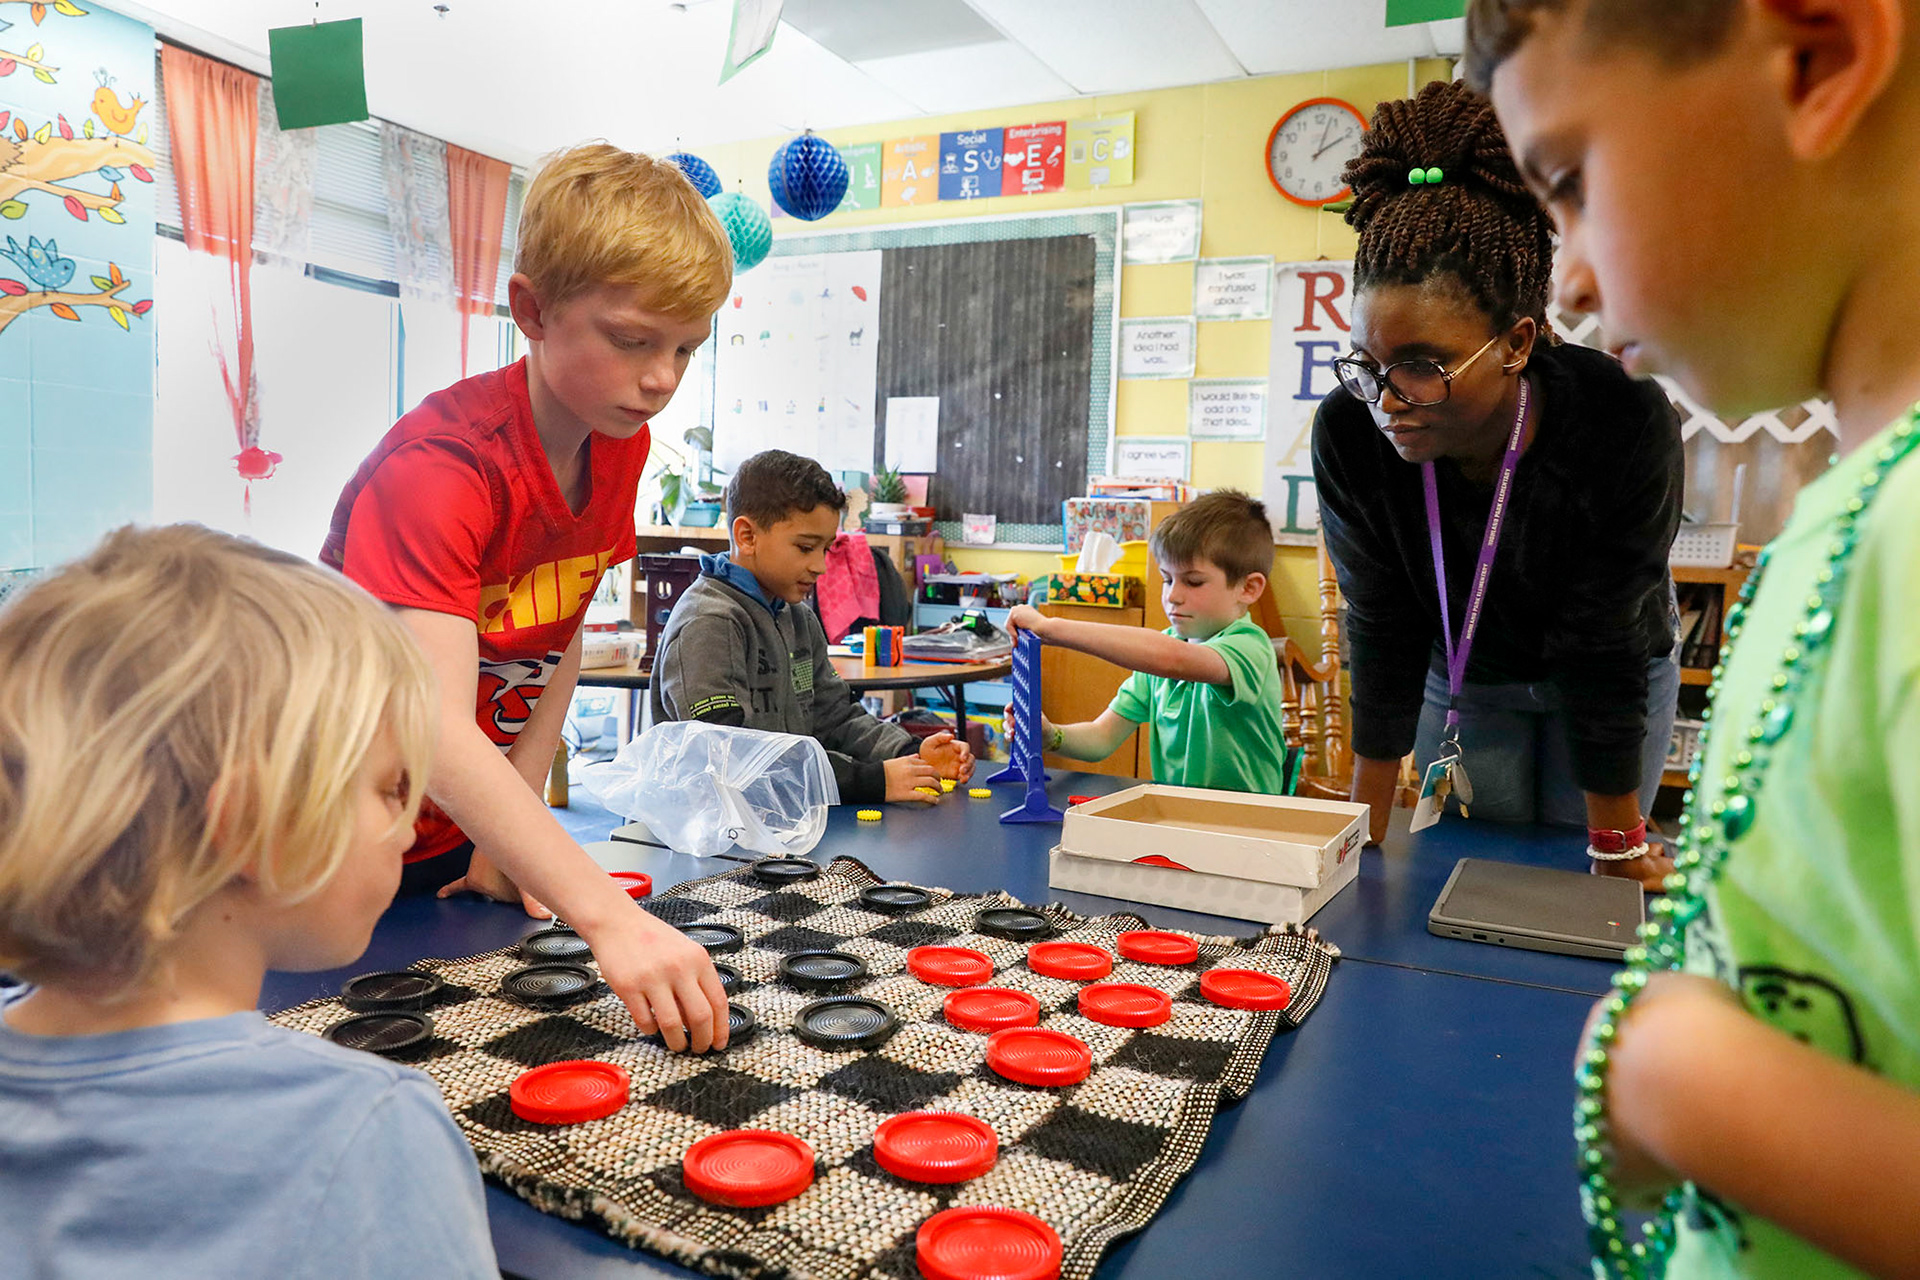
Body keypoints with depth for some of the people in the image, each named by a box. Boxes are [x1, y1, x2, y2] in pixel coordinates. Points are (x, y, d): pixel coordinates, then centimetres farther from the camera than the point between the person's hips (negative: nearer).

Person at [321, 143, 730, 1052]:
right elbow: (434, 730, -41)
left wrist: (514, 831, -5)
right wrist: (606, 914, -51)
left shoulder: (619, 446, -7)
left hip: (464, 839, 6)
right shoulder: (437, 466, -31)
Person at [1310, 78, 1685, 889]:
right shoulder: (1349, 434, -29)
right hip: (1461, 674, 2)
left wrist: (1618, 852, -18)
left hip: (1618, 669, -1)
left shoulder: (1626, 426, -35)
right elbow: (1383, 630, -20)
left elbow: (1601, 649, -28)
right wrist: (1367, 826, -15)